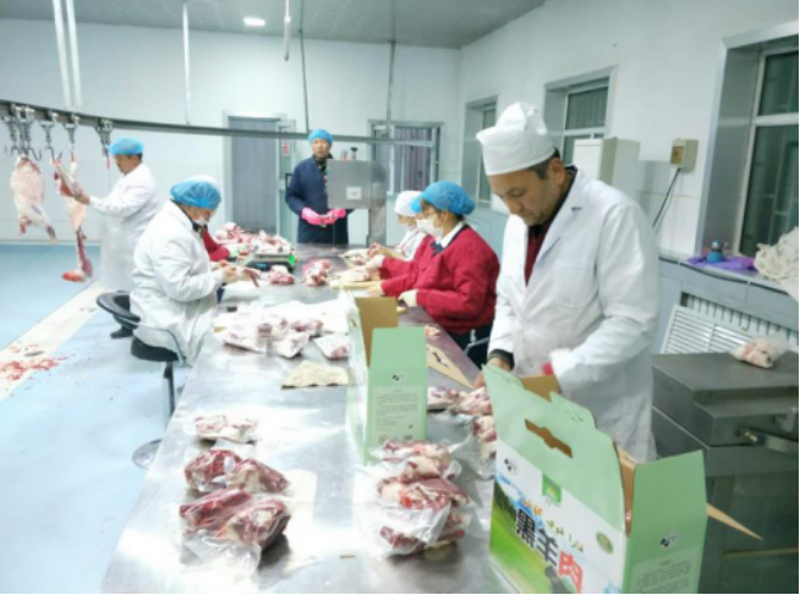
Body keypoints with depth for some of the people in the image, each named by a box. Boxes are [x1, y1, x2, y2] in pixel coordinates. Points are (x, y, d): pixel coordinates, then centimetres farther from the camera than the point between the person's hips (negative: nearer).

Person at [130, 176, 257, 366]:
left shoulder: (180, 225, 11)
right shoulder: (170, 234, -21)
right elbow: (179, 288, -27)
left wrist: (213, 269, 4)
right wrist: (219, 276, -18)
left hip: (182, 311, 10)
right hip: (167, 321, -10)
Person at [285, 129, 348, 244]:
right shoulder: (301, 168, 8)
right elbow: (291, 196, 8)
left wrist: (339, 212, -16)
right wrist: (305, 212, -11)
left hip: (336, 232, 0)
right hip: (309, 232, 1)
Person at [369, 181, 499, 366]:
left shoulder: (469, 248, -20)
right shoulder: (434, 241, 9)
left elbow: (469, 302, -27)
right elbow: (414, 276, 19)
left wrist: (421, 298, -22)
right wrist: (384, 288, 8)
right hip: (438, 330, 9)